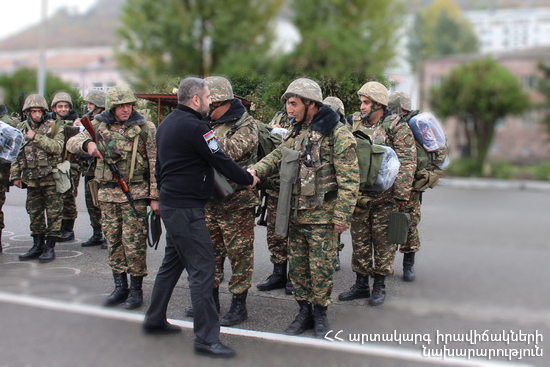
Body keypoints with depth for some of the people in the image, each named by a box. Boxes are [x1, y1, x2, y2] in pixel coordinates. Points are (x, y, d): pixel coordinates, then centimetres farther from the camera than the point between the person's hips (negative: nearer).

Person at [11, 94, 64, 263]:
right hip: (31, 179, 5)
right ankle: (37, 246, 21)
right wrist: (15, 175, 10)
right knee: (35, 214, 11)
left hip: (50, 178, -5)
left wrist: (36, 137, -20)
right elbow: (15, 154, 15)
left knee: (53, 213, -1)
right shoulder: (21, 128, 10)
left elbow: (57, 147, -21)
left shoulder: (53, 127, -4)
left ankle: (50, 247, 7)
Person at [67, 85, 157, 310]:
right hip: (107, 193, 5)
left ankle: (136, 289, 11)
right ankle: (120, 287, 22)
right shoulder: (99, 126, 7)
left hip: (135, 193, -4)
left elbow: (155, 164, -5)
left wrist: (155, 196, -9)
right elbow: (72, 142, 5)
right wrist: (87, 144, -19)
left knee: (134, 242, -2)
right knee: (113, 241, 10)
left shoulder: (144, 128, -4)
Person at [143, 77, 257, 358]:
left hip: (171, 204, 11)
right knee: (202, 268, -8)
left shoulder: (167, 123, 14)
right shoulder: (194, 126, -17)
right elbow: (220, 161, -14)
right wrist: (248, 179, 0)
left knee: (173, 262, 20)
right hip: (186, 208, -11)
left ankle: (155, 320, 31)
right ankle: (206, 337, -3)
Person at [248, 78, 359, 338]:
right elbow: (278, 155, 16)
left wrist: (342, 216, -17)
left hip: (322, 214, -7)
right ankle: (304, 312, 29)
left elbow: (348, 178, -14)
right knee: (297, 265, 14)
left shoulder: (337, 134, -12)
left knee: (320, 267, 4)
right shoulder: (296, 131, 11)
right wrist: (256, 170, -4)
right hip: (295, 213, 7)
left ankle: (320, 315, 22)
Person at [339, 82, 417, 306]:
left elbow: (407, 162, -11)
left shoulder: (396, 126, -7)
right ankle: (361, 284, 21)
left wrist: (401, 195, -15)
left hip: (385, 197, -5)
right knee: (359, 239, 9)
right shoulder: (357, 125, 10)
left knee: (383, 240, 4)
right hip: (359, 194, 5)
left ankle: (379, 285, 17)